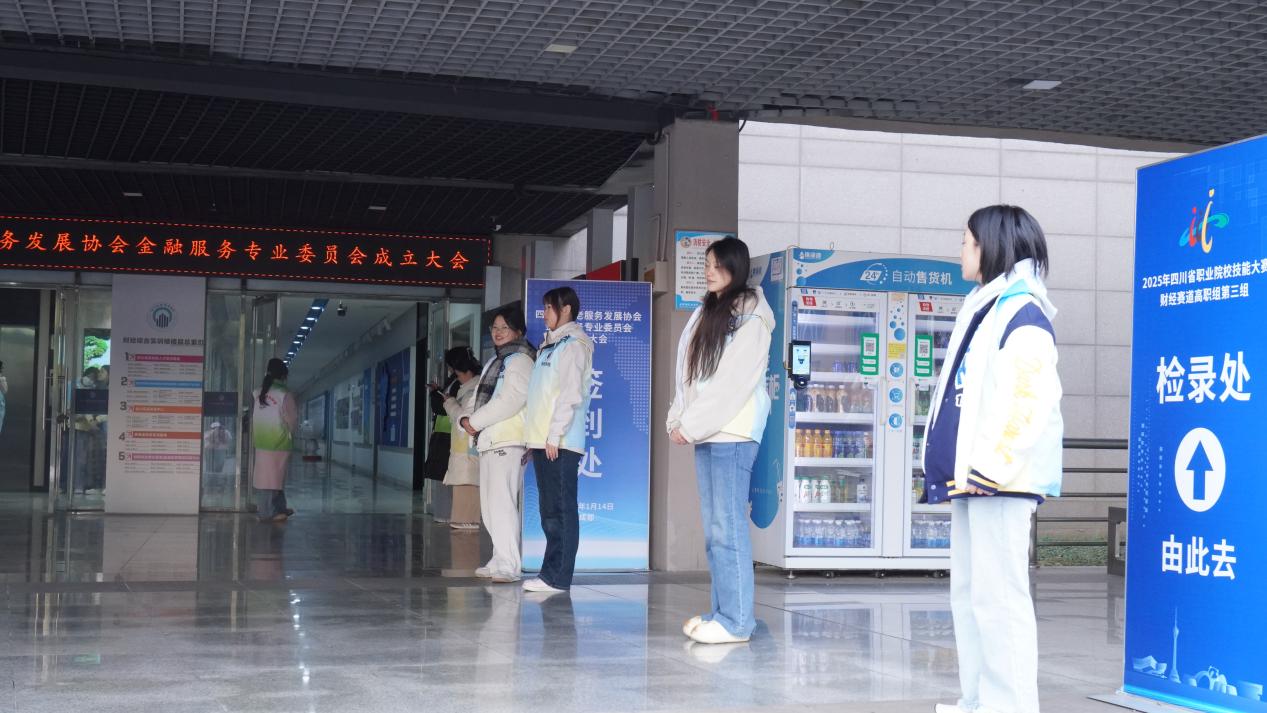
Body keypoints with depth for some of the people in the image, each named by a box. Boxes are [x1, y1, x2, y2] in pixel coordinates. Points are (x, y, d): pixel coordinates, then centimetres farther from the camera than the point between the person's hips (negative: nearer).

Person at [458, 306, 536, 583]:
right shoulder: (494, 362, 23)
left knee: (501, 502, -16)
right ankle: (500, 560, 18)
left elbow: (509, 402, -17)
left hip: (509, 440, -10)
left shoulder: (519, 360, -6)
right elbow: (481, 399, 24)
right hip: (488, 440, 10)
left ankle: (509, 565, -17)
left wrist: (475, 421, -11)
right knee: (490, 504, 11)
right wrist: (467, 419, 4)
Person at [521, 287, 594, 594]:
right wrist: (534, 435, 16)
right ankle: (552, 572, 15)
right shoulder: (550, 345, 22)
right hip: (543, 441, 9)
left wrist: (555, 435, -18)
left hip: (560, 443, -9)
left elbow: (571, 394, -14)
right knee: (549, 510, 10)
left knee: (561, 510, -8)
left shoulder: (574, 344, -6)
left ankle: (557, 577, -8)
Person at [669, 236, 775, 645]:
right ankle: (722, 612, 11)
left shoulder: (750, 317, -6)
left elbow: (733, 382, -14)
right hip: (705, 432, 8)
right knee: (715, 530, 8)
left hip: (732, 432, -8)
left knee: (728, 528, -11)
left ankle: (736, 621, -10)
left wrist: (691, 424, -13)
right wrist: (678, 420, 4)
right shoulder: (706, 314, 19)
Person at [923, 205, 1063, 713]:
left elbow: (1028, 400, -20)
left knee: (997, 596, -8)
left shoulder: (1023, 313, -10)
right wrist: (954, 466, 19)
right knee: (968, 594, 13)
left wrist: (990, 469, -21)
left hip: (1000, 480, -10)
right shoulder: (984, 308, 19)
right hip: (971, 478, 10)